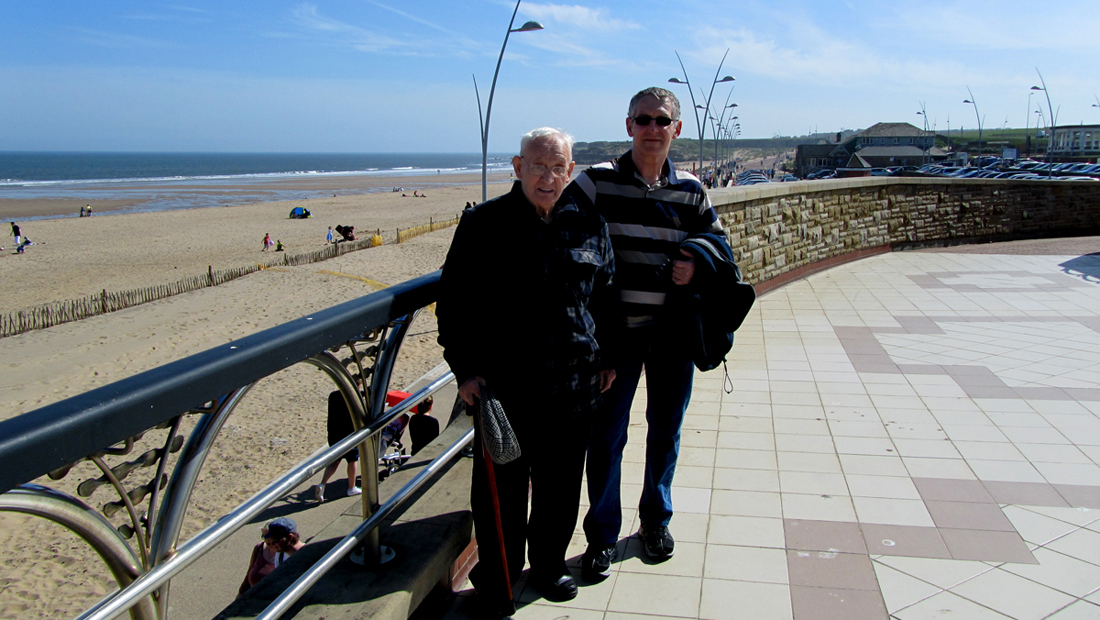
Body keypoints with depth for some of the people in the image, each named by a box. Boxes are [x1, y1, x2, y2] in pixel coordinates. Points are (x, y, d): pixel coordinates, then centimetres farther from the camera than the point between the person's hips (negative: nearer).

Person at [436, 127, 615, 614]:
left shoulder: (588, 226, 5)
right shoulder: (484, 224, -4)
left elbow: (606, 296, 16)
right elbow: (454, 300, -2)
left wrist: (607, 358, 15)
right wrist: (464, 368, -7)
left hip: (573, 386, 3)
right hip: (501, 385, -3)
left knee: (560, 485, 16)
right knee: (500, 488, 8)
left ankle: (549, 564, 39)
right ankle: (497, 580, 29)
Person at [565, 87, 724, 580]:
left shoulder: (691, 191, 4)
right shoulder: (597, 182, -5)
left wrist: (697, 267, -6)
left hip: (673, 334, 3)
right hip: (616, 331, -2)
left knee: (665, 431, 17)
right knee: (606, 435, 5)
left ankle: (656, 519, 38)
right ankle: (602, 535, 23)